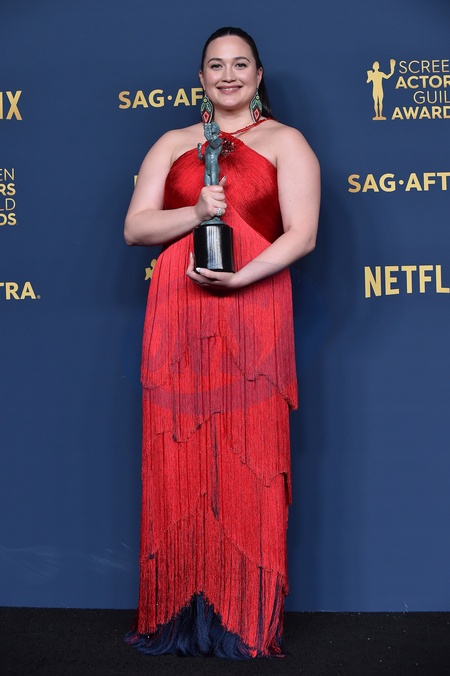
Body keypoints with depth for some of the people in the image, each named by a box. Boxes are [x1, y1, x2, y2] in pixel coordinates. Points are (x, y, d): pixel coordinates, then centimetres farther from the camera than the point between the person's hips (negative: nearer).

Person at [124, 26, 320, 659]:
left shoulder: (286, 143, 9)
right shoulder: (173, 144, 19)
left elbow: (302, 234, -2)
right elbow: (135, 227, 10)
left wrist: (237, 278, -17)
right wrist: (196, 212, -8)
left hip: (252, 318, -2)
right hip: (177, 317, 3)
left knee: (248, 461, -3)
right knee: (179, 461, 1)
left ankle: (246, 621, 7)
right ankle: (178, 614, 10)